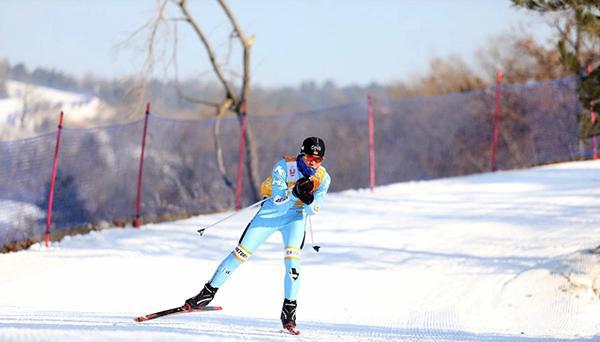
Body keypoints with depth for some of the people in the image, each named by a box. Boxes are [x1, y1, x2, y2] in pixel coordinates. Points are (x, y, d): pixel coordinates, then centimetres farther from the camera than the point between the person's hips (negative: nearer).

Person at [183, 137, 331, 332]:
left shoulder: (323, 178, -15)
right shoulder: (284, 166, -25)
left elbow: (313, 211, -10)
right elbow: (279, 203, -29)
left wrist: (308, 201, -31)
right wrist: (295, 192, -46)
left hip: (296, 217, 1)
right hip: (271, 213, -1)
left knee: (292, 259, -21)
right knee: (241, 253, 1)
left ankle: (289, 311, -11)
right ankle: (208, 293, 16)